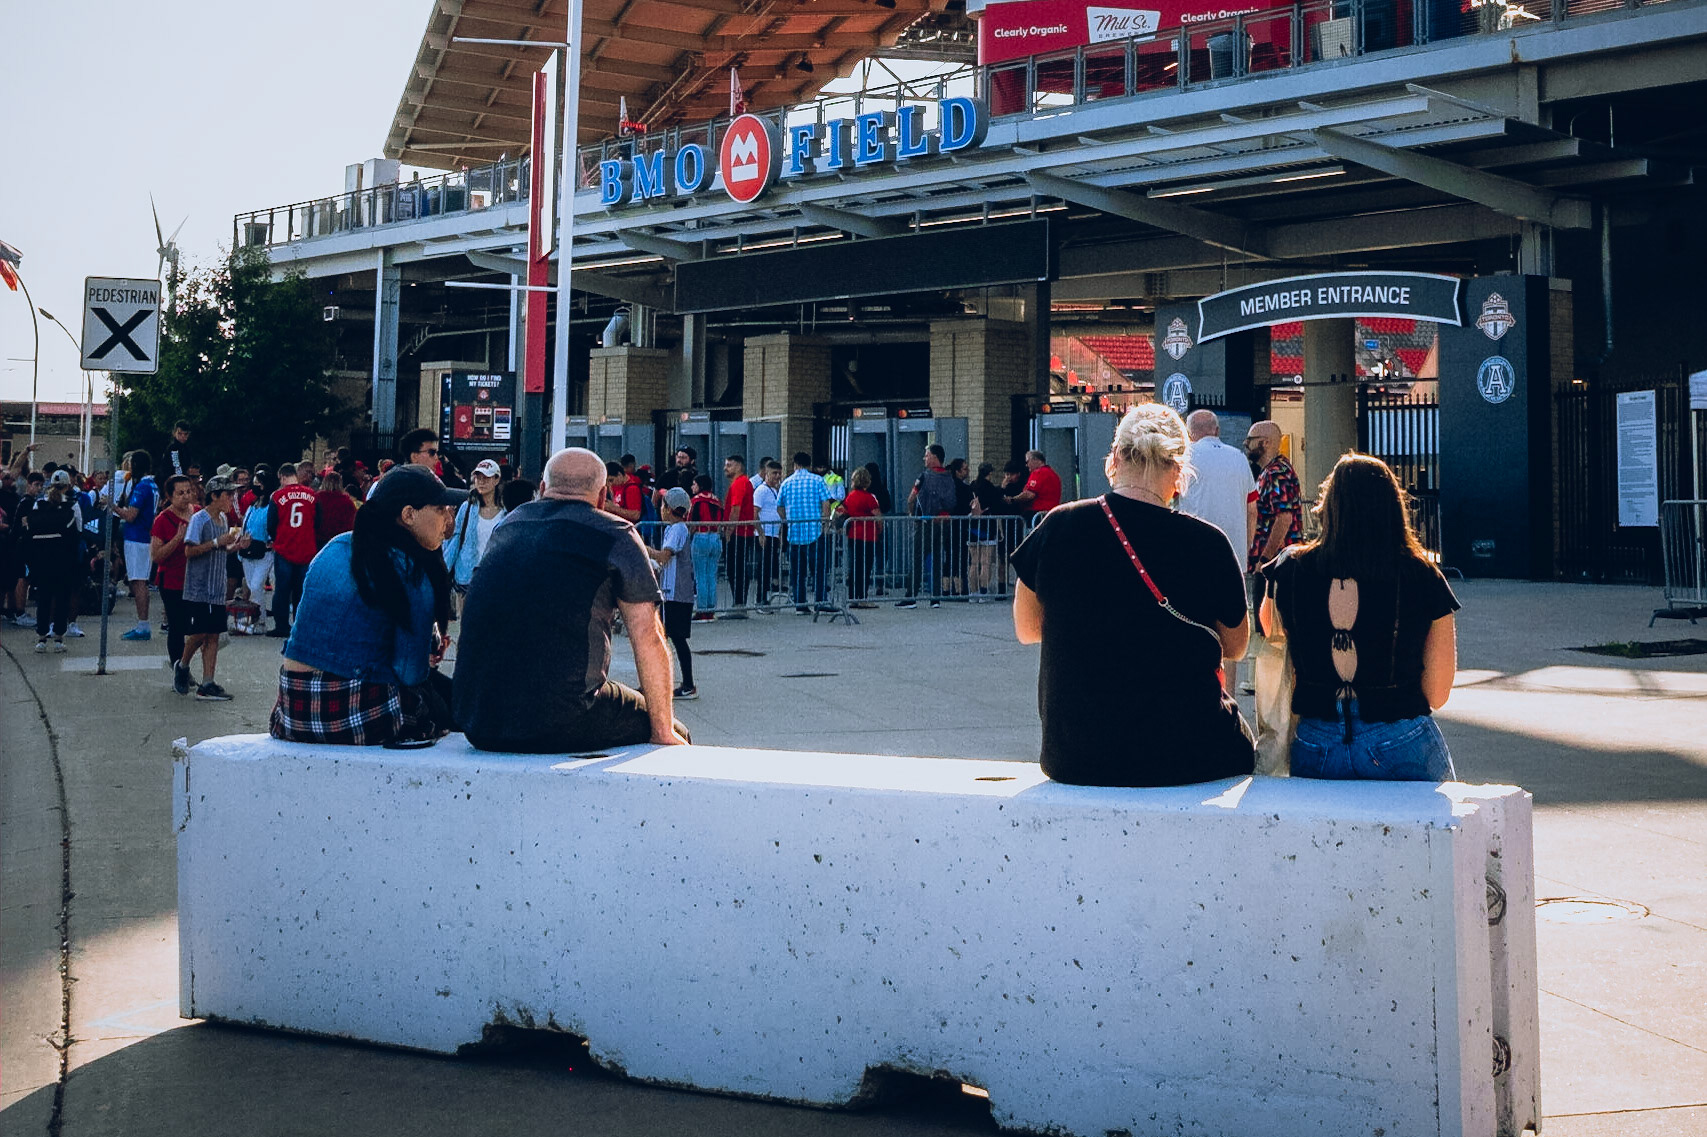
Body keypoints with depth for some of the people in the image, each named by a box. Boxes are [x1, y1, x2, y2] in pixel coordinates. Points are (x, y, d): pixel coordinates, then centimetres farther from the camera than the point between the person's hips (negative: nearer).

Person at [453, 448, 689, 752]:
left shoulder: (508, 525, 18)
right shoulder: (616, 534, 3)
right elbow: (648, 639, 0)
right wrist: (663, 733, 7)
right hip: (560, 724, -6)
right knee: (674, 735, 15)